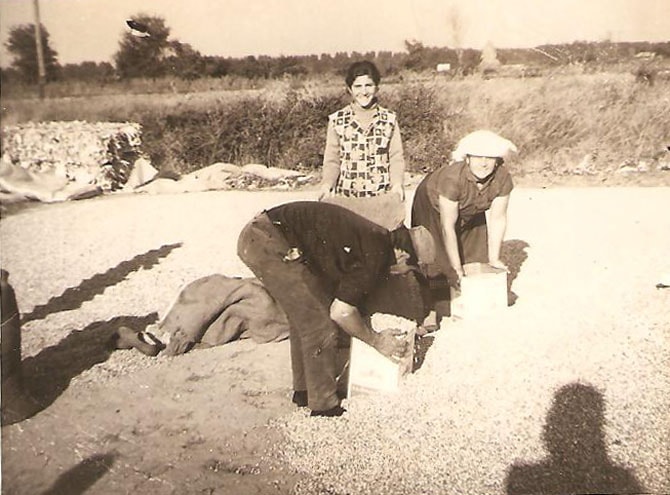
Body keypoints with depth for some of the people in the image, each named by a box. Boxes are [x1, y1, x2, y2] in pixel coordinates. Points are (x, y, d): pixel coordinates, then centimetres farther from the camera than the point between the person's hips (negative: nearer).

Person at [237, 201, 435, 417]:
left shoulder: (376, 238, 16)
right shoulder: (376, 255, -12)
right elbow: (341, 312, -11)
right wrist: (376, 341, 3)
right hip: (269, 242, -10)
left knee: (303, 317, 21)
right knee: (319, 326, -3)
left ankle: (303, 390, 35)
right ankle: (324, 407, 10)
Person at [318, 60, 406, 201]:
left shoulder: (390, 119, 5)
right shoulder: (337, 120, 2)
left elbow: (396, 158, 2)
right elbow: (332, 160, 3)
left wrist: (397, 183, -15)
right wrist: (327, 184, -15)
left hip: (382, 196, 1)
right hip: (346, 197, 0)